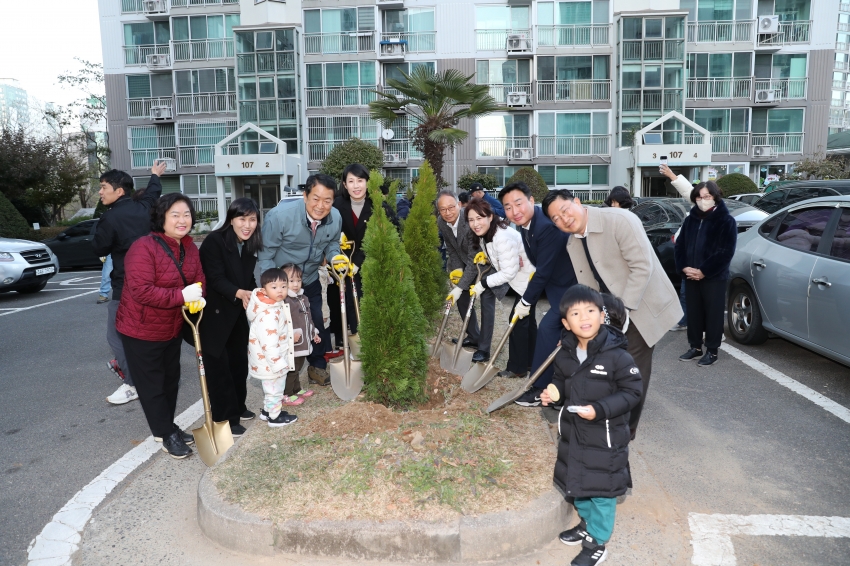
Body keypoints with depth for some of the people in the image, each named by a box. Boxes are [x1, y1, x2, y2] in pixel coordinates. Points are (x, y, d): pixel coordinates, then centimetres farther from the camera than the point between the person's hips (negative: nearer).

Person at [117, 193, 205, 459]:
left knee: (171, 379, 20)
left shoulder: (189, 247, 0)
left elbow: (199, 278, 3)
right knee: (151, 384, 5)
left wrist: (198, 294, -20)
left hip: (173, 328, 8)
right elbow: (141, 291, -31)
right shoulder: (144, 248, -24)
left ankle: (168, 427, 38)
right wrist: (181, 296, -35)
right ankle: (166, 433, 22)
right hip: (141, 329, -7)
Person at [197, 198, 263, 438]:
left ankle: (238, 407, 33)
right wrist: (238, 293, -43)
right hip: (213, 313, -7)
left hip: (236, 313, 7)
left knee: (240, 360, 15)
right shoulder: (214, 241, -19)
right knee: (219, 365, -1)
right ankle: (225, 418, 11)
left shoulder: (250, 246, 3)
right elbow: (216, 278, -27)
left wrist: (251, 295, -9)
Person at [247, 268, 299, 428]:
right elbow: (269, 343, -32)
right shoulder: (268, 314, -30)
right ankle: (275, 417, 24)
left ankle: (269, 410, 42)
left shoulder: (276, 305, 2)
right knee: (274, 389, 8)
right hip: (270, 361, -10)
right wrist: (278, 363, -28)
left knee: (271, 388, 26)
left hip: (274, 359, 10)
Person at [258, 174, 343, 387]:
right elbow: (265, 256, -20)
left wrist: (335, 257, -20)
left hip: (311, 280, 4)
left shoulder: (336, 218, -16)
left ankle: (317, 366, 35)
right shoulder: (279, 215, -29)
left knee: (321, 324, 10)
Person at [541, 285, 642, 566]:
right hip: (572, 431, 6)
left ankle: (596, 543, 27)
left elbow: (632, 392, -16)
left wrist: (600, 409, -26)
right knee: (576, 481, 22)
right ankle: (587, 523, 47)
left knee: (601, 489, 8)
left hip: (605, 436, -6)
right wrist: (554, 392, -9)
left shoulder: (616, 356, -22)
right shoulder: (565, 354, -4)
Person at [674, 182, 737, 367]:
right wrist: (684, 267, -6)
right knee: (693, 312, 11)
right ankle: (695, 347, 24)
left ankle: (712, 350, 13)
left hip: (714, 277, -5)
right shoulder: (690, 219, 10)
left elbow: (726, 252, -11)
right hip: (690, 276, 5)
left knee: (713, 314, 2)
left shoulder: (726, 221, -5)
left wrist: (704, 271, -15)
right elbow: (680, 245, 10)